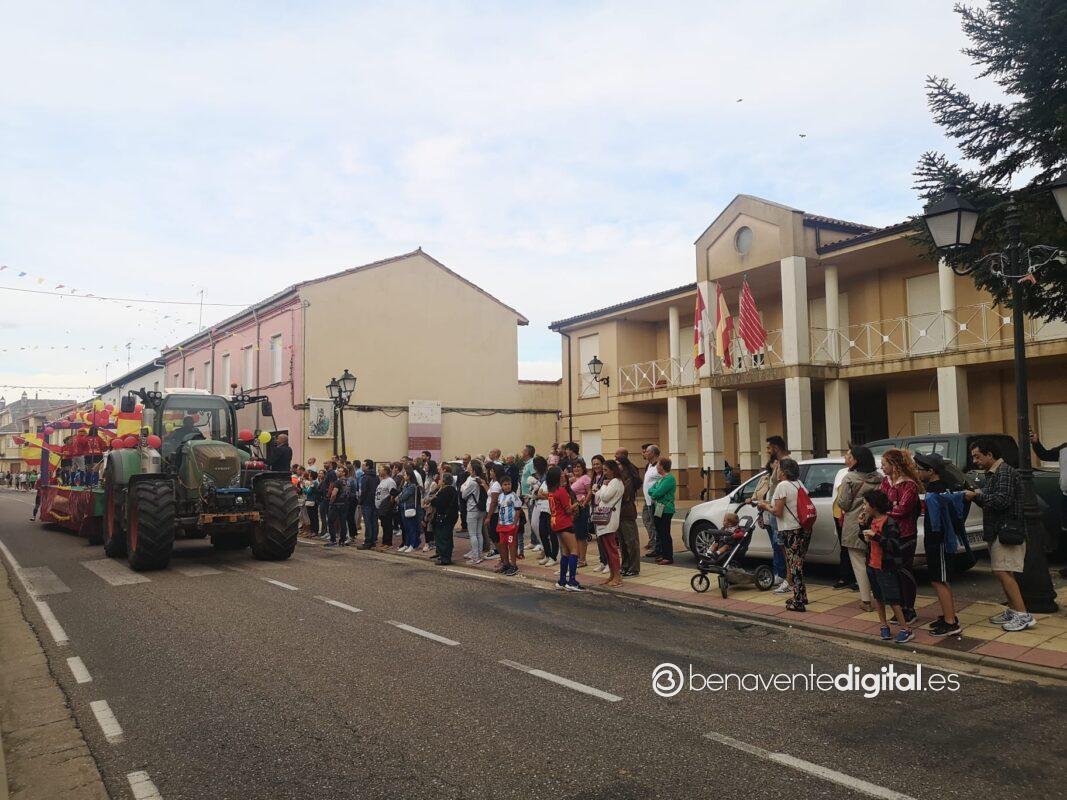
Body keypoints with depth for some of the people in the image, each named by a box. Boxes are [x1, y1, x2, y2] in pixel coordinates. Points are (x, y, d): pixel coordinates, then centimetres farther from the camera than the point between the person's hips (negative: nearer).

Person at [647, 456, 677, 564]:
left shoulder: (669, 478, -14)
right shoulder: (661, 478, 17)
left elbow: (658, 493, -21)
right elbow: (650, 490, 14)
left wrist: (653, 493, -1)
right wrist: (654, 493, -7)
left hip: (665, 510, -10)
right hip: (657, 509, 10)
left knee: (665, 534, -6)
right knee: (660, 533, 13)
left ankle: (669, 557, 0)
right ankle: (664, 555, 22)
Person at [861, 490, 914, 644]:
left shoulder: (890, 523, -19)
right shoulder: (871, 521, 5)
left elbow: (894, 546, -26)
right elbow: (866, 540, 19)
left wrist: (875, 536, -31)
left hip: (887, 567, -8)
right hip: (872, 565, 8)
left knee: (892, 599, -4)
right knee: (878, 597, 14)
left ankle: (906, 629, 5)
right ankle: (884, 625, 26)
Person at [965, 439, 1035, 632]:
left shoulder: (1005, 472, -13)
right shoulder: (993, 474, 18)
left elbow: (1002, 500, -23)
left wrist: (978, 495, -14)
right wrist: (976, 495, 5)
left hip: (1007, 530, -10)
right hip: (998, 530, 10)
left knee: (1002, 571, -14)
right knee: (1003, 572, 13)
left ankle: (1023, 615, -11)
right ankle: (1012, 611, 20)